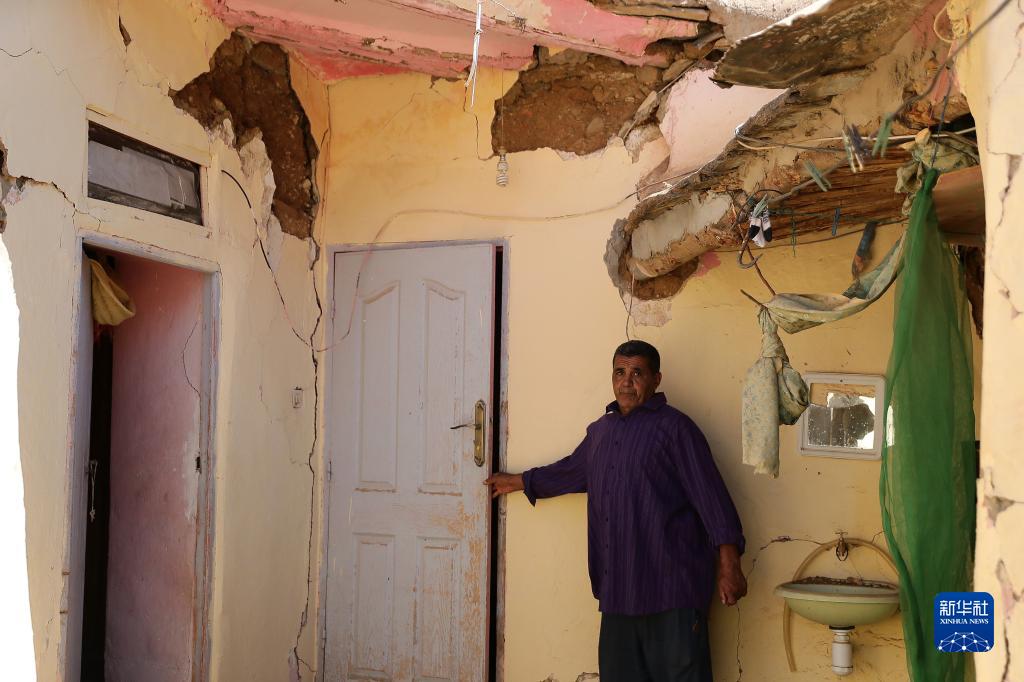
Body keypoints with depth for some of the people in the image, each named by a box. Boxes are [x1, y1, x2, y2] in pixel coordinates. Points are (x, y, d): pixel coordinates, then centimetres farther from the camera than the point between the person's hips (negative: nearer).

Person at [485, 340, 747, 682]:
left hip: (670, 588, -7)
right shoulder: (601, 430, 17)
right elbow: (571, 471, 34)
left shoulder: (674, 426, -4)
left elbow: (710, 493, -10)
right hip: (618, 589, 7)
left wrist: (728, 564, -17)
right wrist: (520, 481, 43)